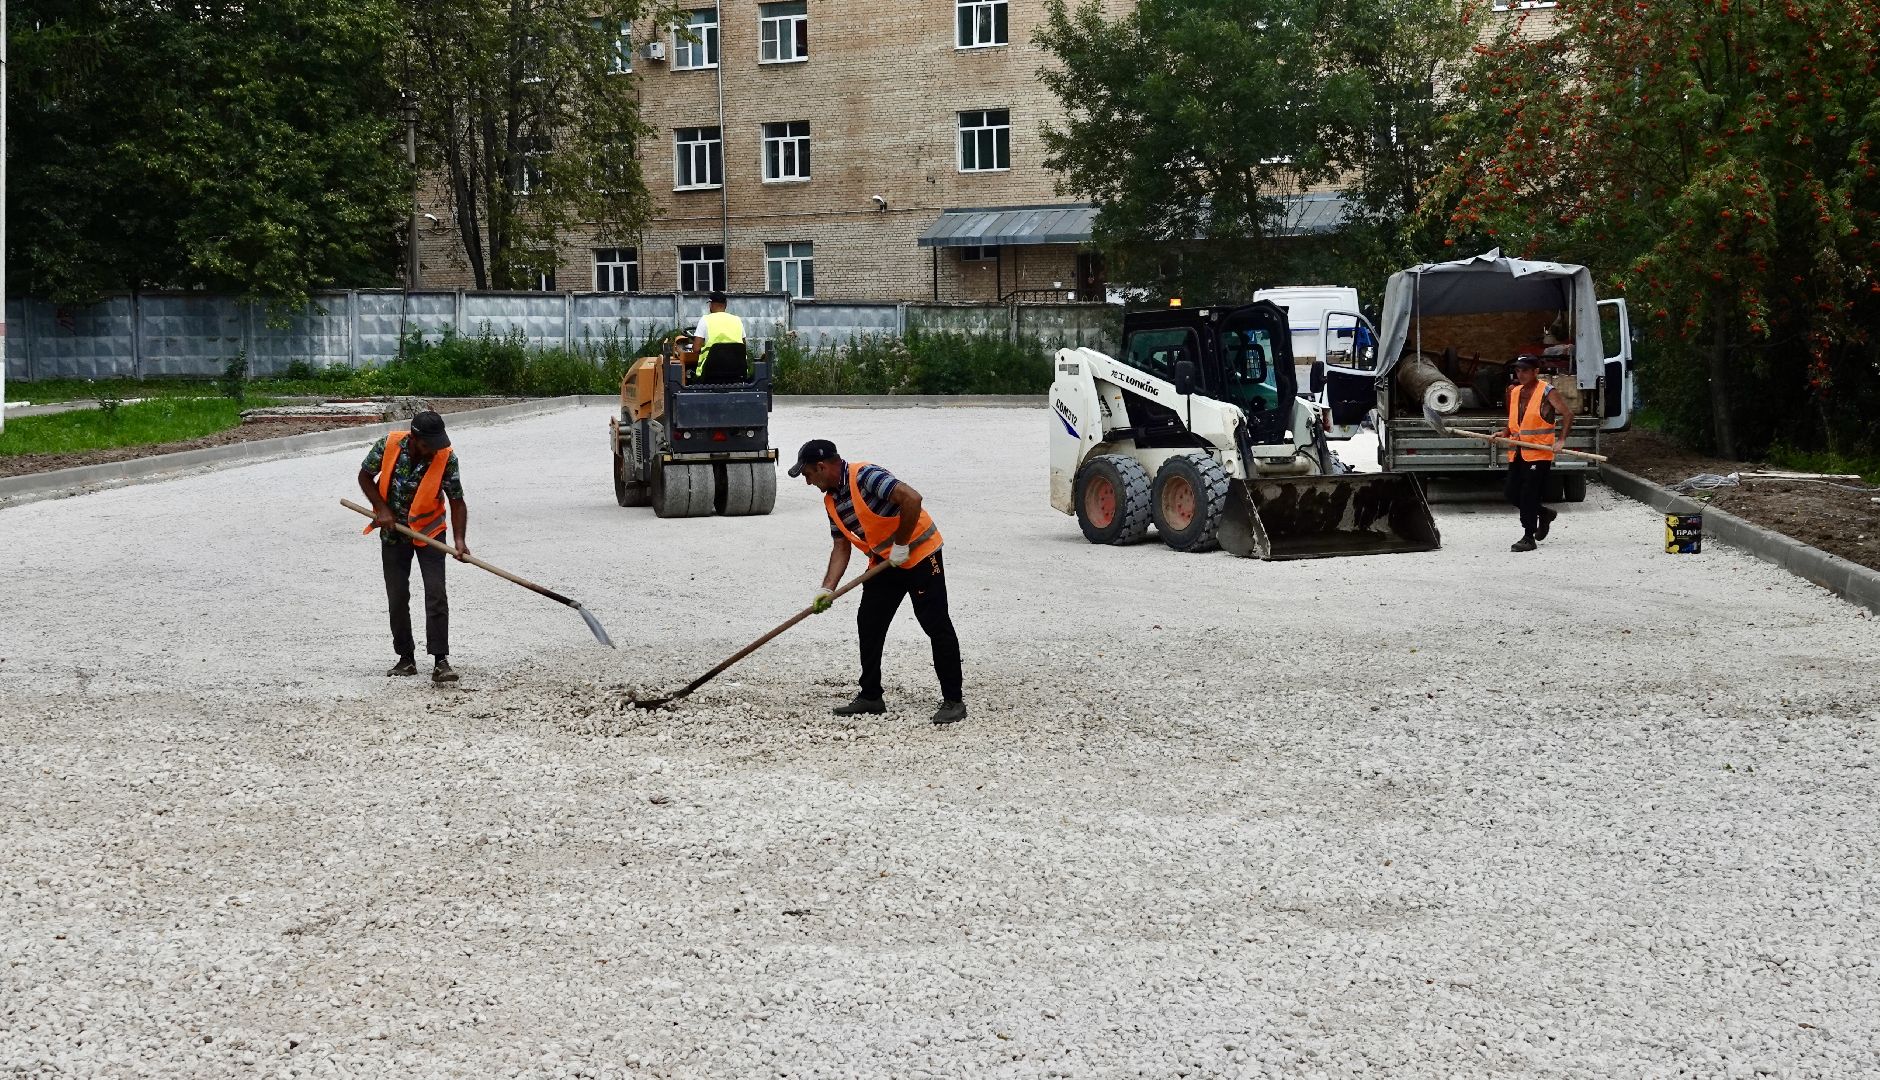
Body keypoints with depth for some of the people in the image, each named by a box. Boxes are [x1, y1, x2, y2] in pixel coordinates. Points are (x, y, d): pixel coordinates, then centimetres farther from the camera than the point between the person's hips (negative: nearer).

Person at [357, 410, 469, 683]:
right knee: (397, 598, 5)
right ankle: (406, 658, 18)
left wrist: (460, 539, -25)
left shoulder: (446, 458, -20)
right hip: (393, 531, 2)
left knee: (436, 594, -12)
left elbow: (457, 501, -13)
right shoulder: (388, 445, -19)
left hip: (429, 531, -1)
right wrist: (383, 509, -14)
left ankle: (440, 661, -13)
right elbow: (365, 476, -2)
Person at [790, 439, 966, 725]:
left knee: (936, 625, -7)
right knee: (868, 623, 7)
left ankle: (954, 700, -3)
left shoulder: (865, 476, -22)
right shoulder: (831, 501, 5)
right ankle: (871, 696, 16)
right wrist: (827, 589, -5)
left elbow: (912, 498, -31)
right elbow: (841, 547, 7)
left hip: (919, 553, -9)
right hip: (884, 562, 9)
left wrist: (901, 544, -24)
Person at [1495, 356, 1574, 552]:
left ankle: (1528, 537, -3)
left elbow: (1567, 414, -12)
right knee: (1513, 494, 7)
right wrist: (1504, 433, 5)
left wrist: (1560, 440, -24)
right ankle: (1545, 514, 31)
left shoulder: (1547, 393, -6)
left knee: (1529, 494, -9)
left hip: (1539, 452, -7)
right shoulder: (1514, 393, 14)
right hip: (1517, 453, 7)